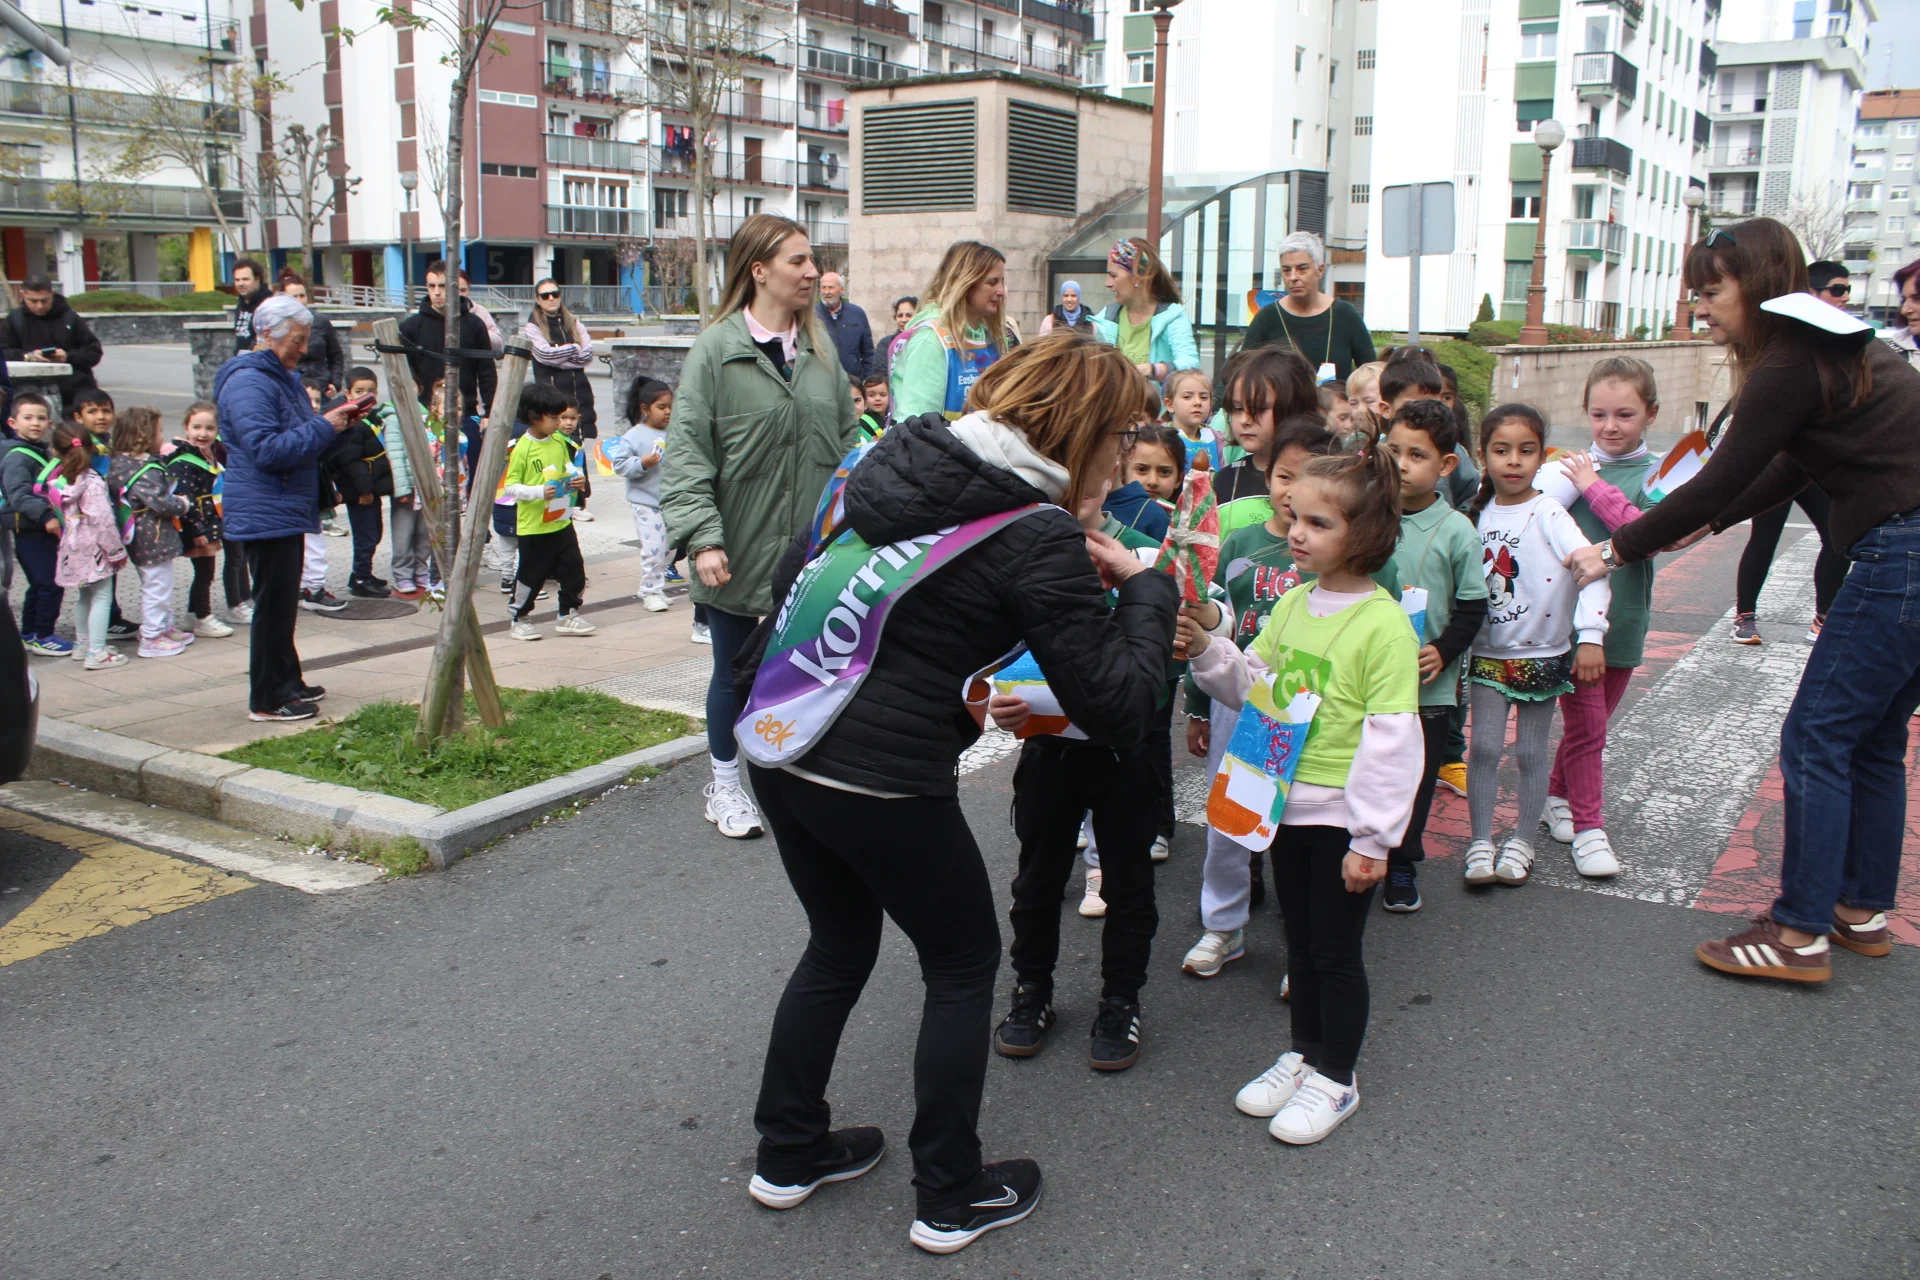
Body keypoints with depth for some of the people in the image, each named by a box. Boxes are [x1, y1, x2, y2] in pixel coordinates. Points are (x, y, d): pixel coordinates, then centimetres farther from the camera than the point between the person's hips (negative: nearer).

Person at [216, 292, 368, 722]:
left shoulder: (283, 376, 17)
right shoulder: (248, 383, -16)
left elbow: (297, 435, 25)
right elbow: (267, 449, -24)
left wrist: (334, 418, 7)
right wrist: (324, 427, -20)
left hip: (288, 511, 10)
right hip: (265, 514, -10)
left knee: (284, 604, 17)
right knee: (273, 605, -5)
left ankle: (287, 682, 27)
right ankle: (267, 699, 2)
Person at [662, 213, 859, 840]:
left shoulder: (820, 348, 6)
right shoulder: (716, 349, -10)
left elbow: (847, 438, 11)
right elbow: (687, 450, -13)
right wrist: (703, 536, -21)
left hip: (812, 551, 4)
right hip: (740, 550, -4)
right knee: (735, 670, 12)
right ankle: (724, 784, 30)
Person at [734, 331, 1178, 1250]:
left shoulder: (893, 457, 5)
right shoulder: (1039, 539, -14)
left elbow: (792, 578, 13)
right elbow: (1117, 709, -14)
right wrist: (1143, 587, -1)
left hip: (778, 742, 7)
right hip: (882, 781, -7)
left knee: (838, 946, 27)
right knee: (963, 967, 17)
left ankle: (788, 1155, 41)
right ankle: (951, 1198, 28)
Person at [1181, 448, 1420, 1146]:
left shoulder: (1384, 623, -19)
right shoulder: (1292, 603, 4)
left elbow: (1391, 741, -19)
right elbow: (1251, 684, 13)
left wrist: (1373, 839, -17)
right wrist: (1206, 649, -6)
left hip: (1342, 815, -7)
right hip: (1286, 802, 7)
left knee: (1335, 950, 8)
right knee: (1299, 938, 19)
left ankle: (1336, 1077, 25)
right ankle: (1305, 1053, 37)